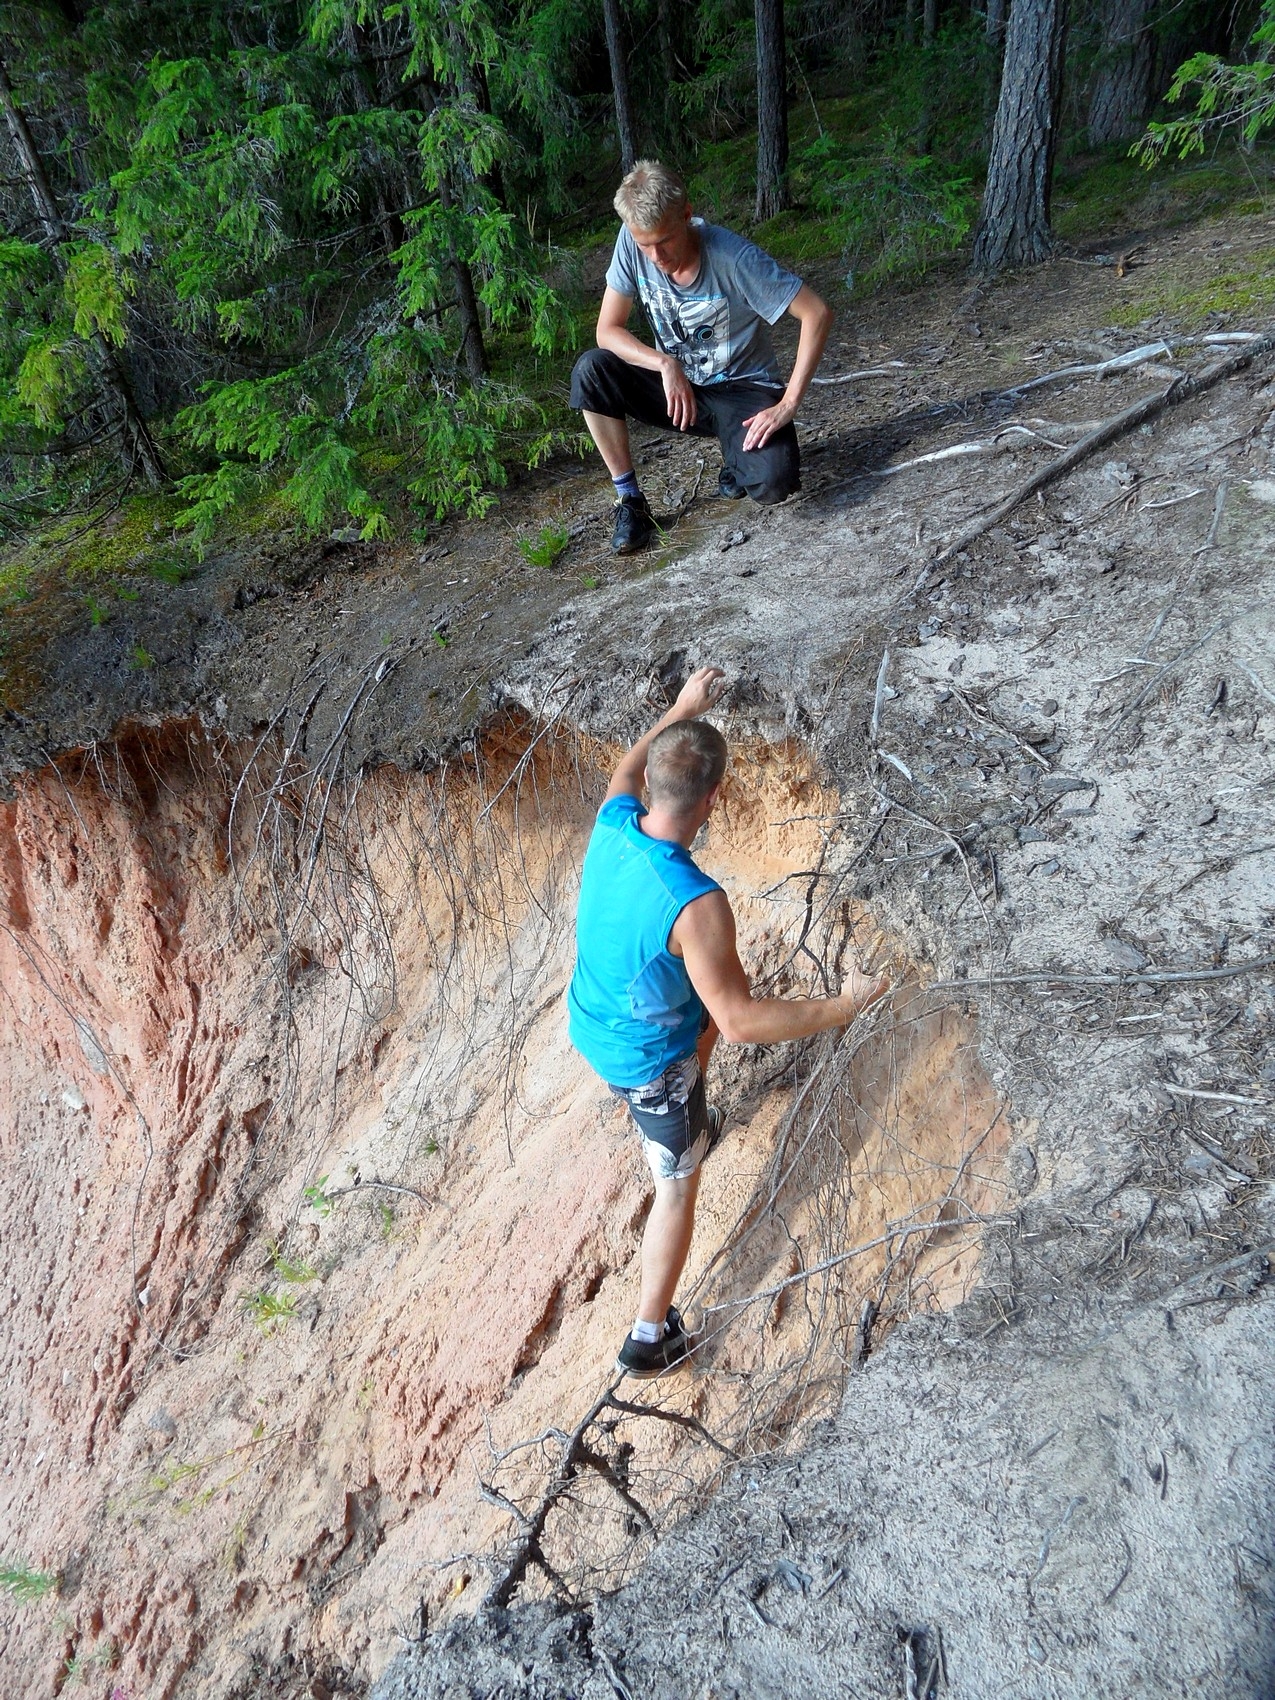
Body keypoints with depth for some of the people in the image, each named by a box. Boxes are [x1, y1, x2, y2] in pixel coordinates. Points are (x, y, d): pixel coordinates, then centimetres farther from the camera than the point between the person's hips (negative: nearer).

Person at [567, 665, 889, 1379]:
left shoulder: (612, 823, -19)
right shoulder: (697, 904, -39)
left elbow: (628, 768, 7)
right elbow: (740, 1024, -31)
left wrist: (683, 708, 17)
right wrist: (843, 1006, -21)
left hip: (588, 1024, 7)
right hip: (648, 1063, -7)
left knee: (723, 992, 34)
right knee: (679, 1184, 16)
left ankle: (695, 1126, 60)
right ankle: (651, 1338, 33)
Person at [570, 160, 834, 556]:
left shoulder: (733, 256, -25)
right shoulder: (632, 243, -13)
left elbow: (818, 314, -25)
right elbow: (608, 330, -10)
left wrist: (787, 405, -29)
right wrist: (666, 365, -27)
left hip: (742, 389, -4)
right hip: (678, 387, 4)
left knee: (774, 482, -33)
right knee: (590, 370, -21)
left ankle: (738, 459, 7)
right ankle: (630, 500, -9)